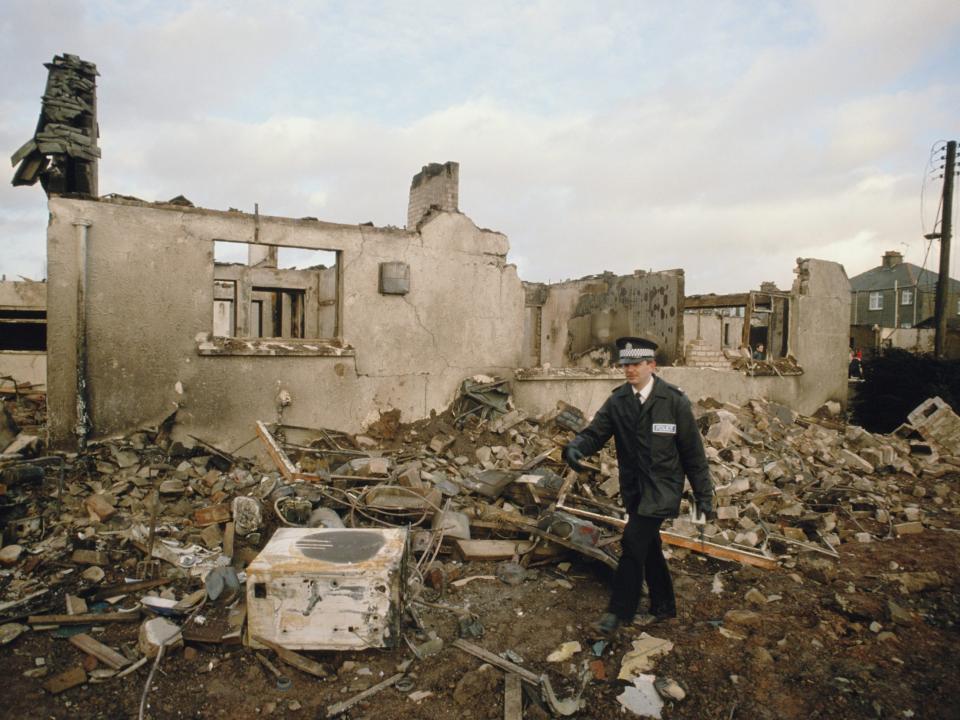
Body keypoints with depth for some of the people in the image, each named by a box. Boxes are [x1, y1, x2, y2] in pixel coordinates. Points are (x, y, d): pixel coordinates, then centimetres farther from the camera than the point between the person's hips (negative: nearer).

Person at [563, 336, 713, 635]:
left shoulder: (674, 400, -11)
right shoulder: (617, 401, 0)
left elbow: (693, 451, -6)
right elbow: (595, 432, -6)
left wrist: (704, 495, -2)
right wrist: (575, 446, -30)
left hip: (662, 487, -5)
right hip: (633, 487, 5)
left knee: (633, 541, -13)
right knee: (648, 548, 15)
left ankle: (619, 610, 2)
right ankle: (663, 607, 34)